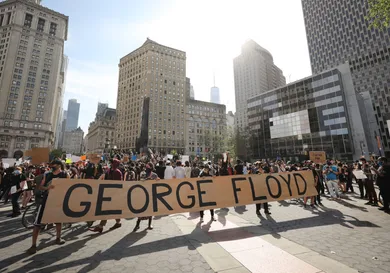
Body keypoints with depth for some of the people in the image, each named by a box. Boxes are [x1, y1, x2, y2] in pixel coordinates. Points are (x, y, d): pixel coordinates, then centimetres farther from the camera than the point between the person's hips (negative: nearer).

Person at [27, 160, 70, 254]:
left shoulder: (65, 175, -7)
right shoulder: (46, 175, -1)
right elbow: (40, 186, -2)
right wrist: (47, 187, -22)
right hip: (46, 200, 1)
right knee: (37, 223, -2)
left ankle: (58, 238, 35)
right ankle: (33, 245, 11)